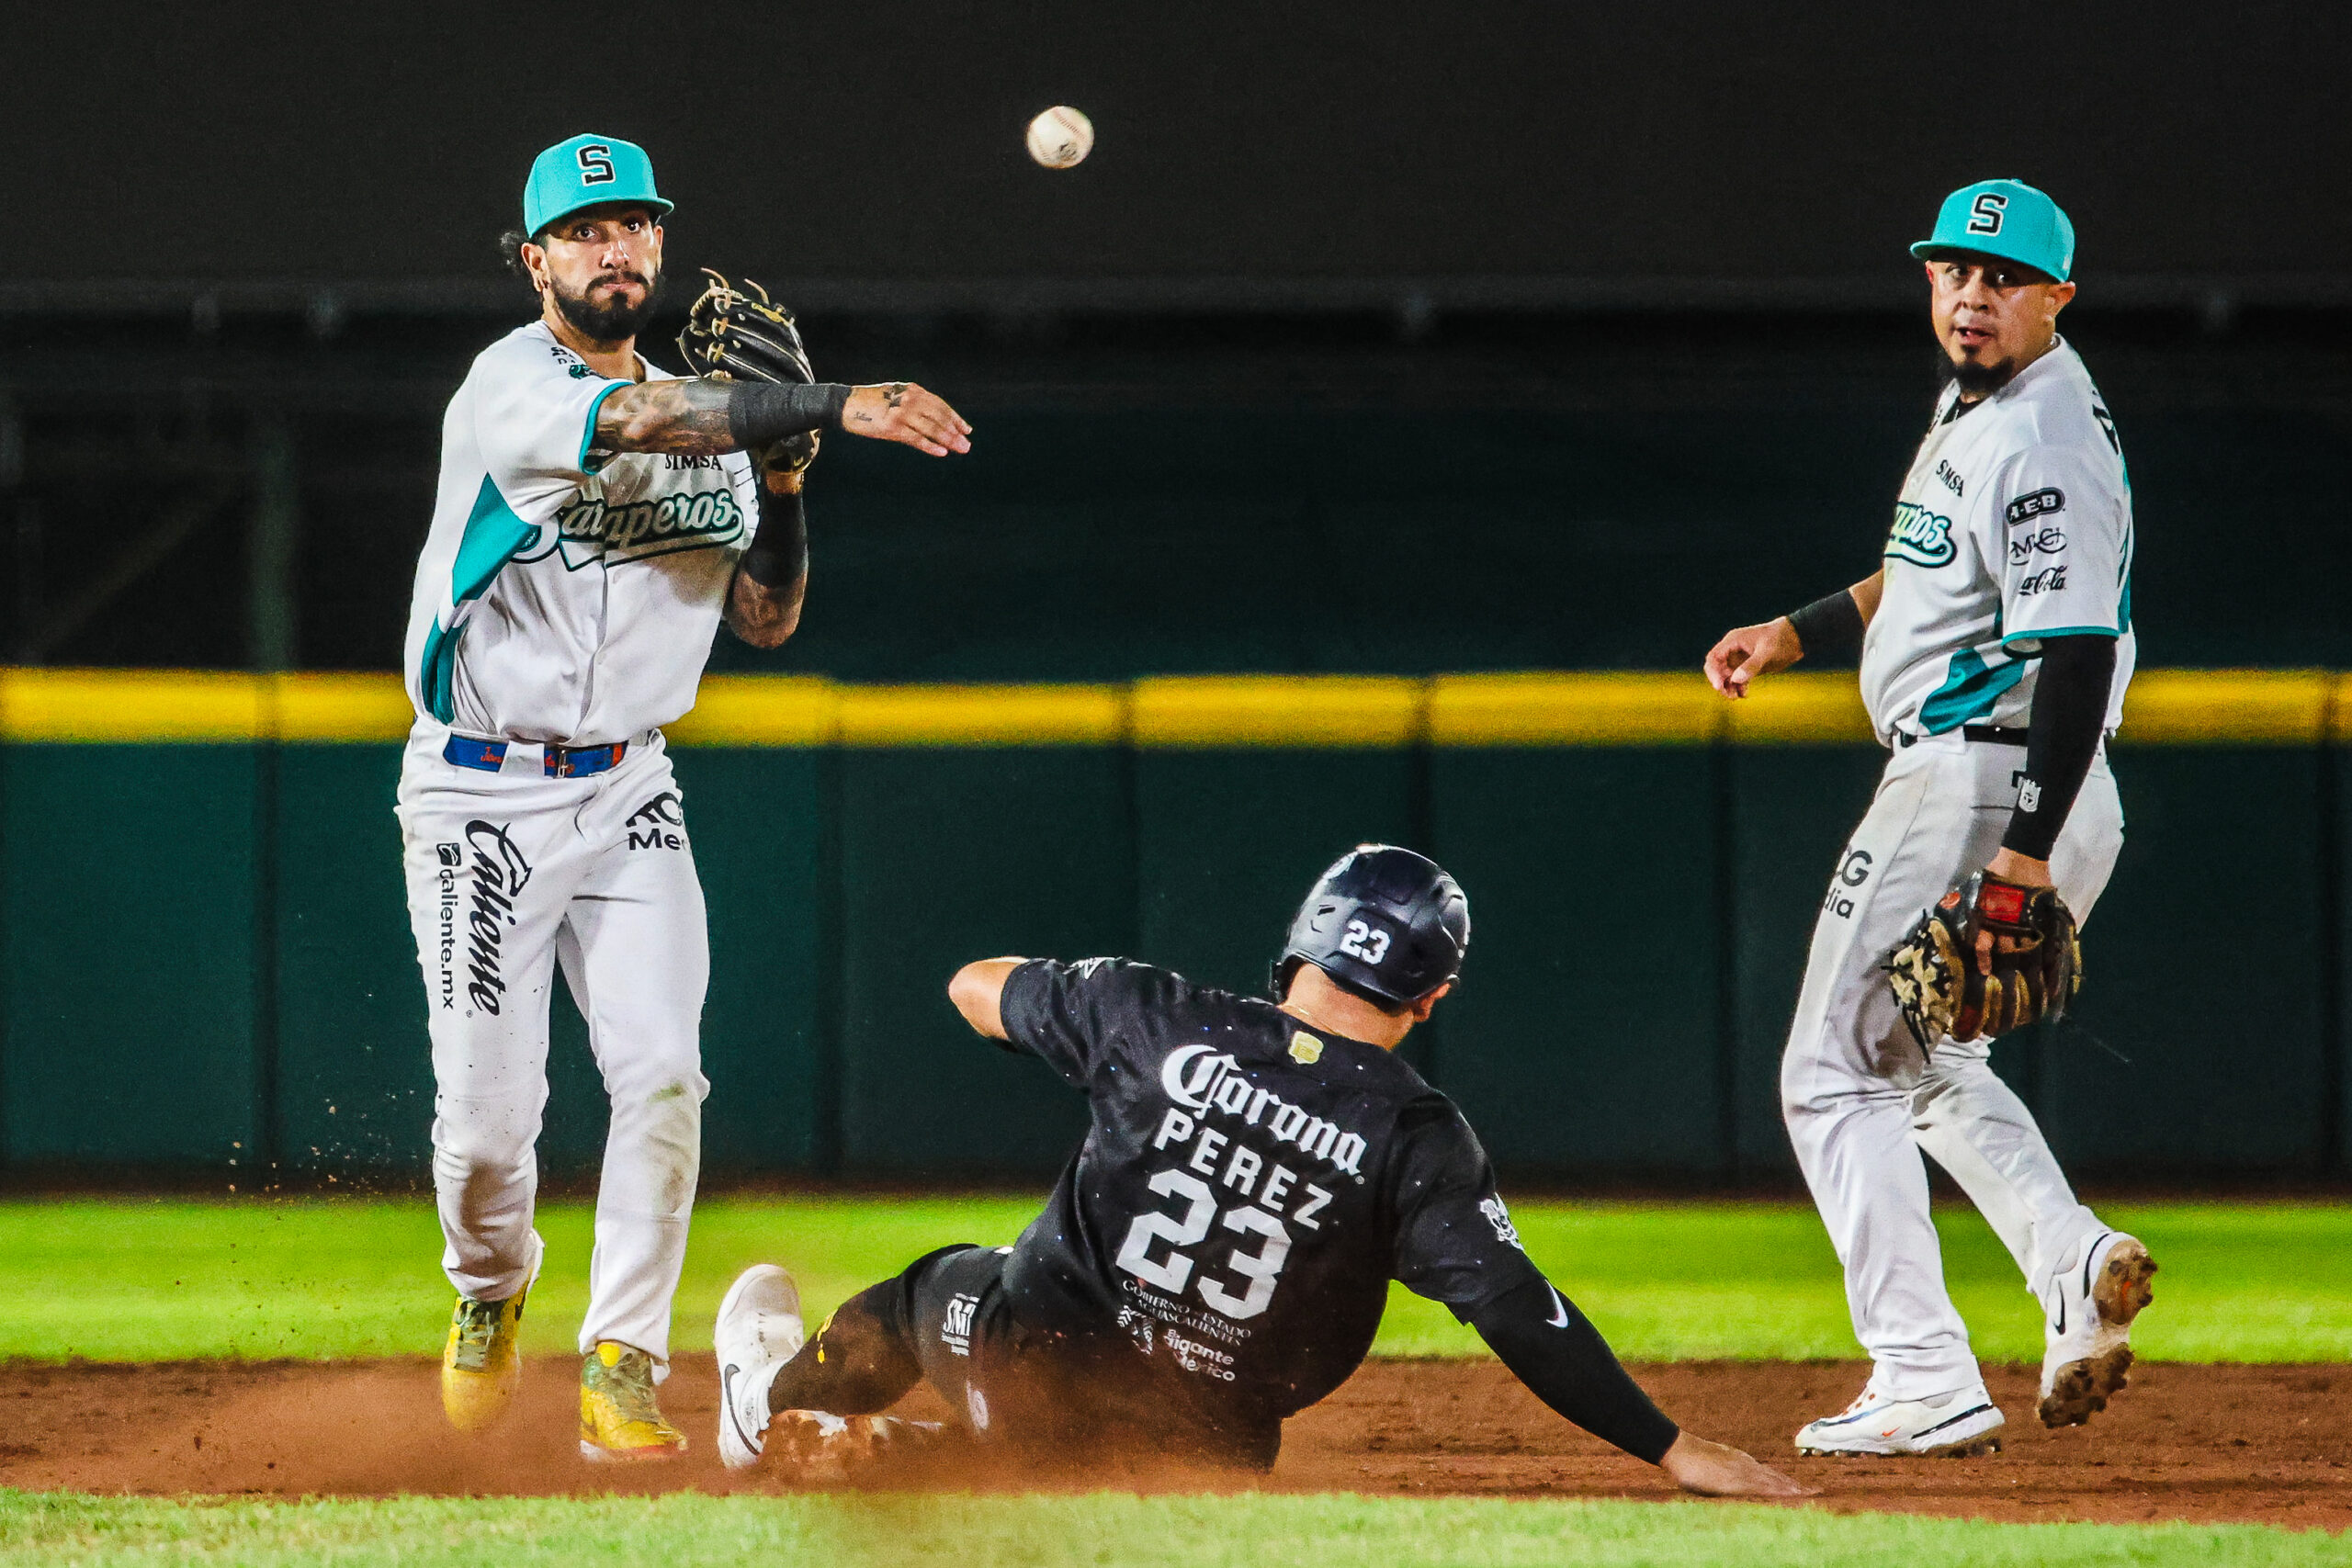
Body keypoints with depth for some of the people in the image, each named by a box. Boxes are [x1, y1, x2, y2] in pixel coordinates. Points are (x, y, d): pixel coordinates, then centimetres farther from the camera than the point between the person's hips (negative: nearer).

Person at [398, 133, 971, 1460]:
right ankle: (492, 1294, 30)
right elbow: (643, 423, -35)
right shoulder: (511, 390, -14)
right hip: (482, 798, -5)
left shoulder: (711, 422, 7)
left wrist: (784, 488, -10)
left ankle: (622, 1370, -4)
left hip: (629, 798, 5)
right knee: (490, 1116, -3)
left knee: (662, 1078, -12)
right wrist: (832, 405, -44)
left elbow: (767, 620, 9)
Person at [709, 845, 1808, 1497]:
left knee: (942, 1286, 34)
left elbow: (974, 988, 10)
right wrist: (1673, 1451, -16)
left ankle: (782, 1403, 57)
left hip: (1034, 1377, 0)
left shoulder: (1162, 1020, -7)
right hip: (1208, 1450, 0)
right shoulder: (1417, 1136, -12)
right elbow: (1522, 1318, -18)